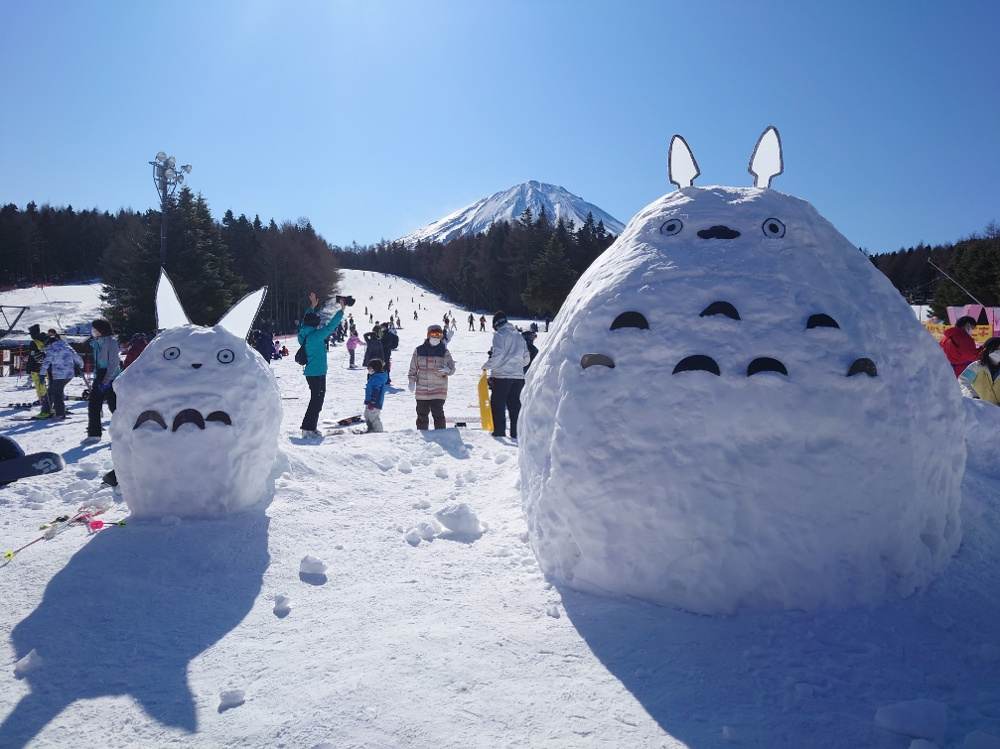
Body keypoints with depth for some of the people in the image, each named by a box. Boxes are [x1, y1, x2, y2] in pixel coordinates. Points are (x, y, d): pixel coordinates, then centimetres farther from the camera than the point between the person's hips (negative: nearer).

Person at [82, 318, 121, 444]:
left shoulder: (111, 341, -10)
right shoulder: (96, 342, 14)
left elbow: (114, 362, -15)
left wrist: (107, 378, -21)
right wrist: (95, 378, 18)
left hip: (110, 378, -8)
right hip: (99, 377, 8)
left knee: (113, 406, -1)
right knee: (93, 406, 1)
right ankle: (94, 434, 4)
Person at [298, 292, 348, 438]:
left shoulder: (304, 333, 5)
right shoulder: (315, 336, -20)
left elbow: (305, 321, 24)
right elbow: (330, 326, -23)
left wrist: (312, 307, 30)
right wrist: (341, 311, -18)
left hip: (310, 372, 9)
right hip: (317, 373, -9)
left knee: (317, 398, 18)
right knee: (317, 399, -3)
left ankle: (308, 427, 22)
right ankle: (309, 428, -3)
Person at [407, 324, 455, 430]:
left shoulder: (444, 352, 2)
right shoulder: (419, 350, 5)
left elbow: (451, 367, -5)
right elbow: (413, 368, 11)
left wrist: (448, 369, -27)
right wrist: (412, 381, 3)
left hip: (439, 390, -2)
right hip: (422, 390, 2)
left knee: (438, 413, -8)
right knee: (422, 414, 10)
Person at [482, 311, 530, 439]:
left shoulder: (500, 334, -4)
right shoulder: (519, 336, 16)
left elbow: (497, 354, -15)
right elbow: (526, 359, 15)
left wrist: (487, 366, -2)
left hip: (502, 375, -6)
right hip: (518, 376, 6)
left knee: (498, 404, 1)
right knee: (514, 405, 10)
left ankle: (499, 432, -2)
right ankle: (516, 433, 9)